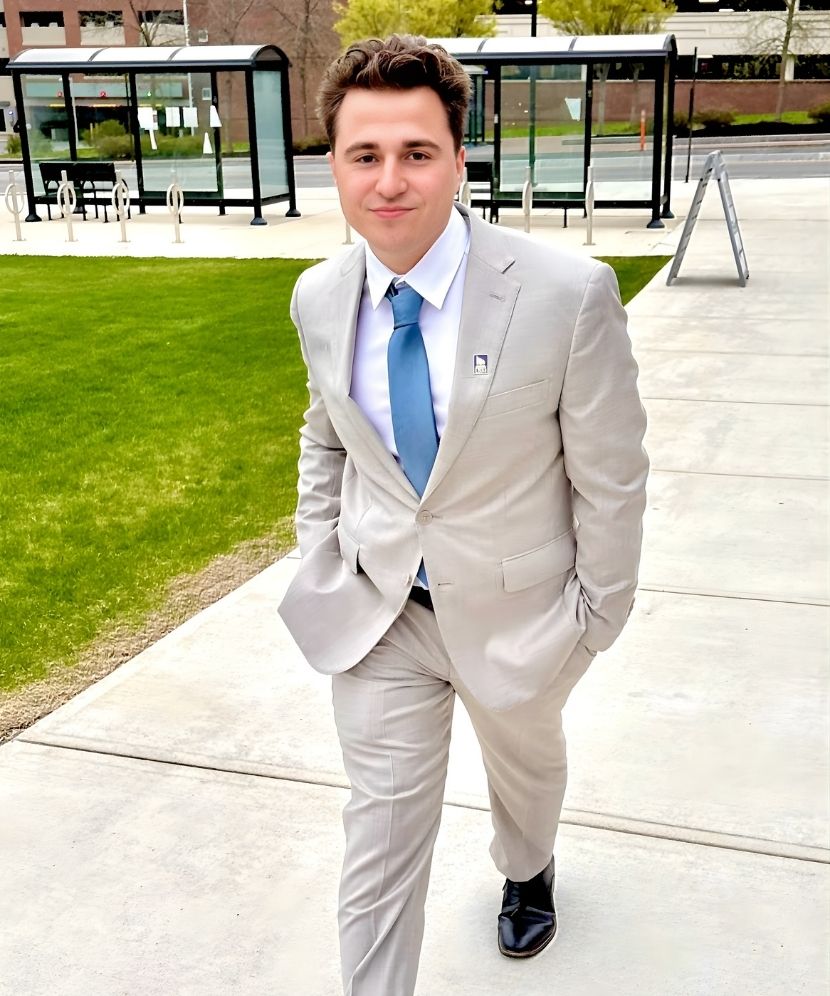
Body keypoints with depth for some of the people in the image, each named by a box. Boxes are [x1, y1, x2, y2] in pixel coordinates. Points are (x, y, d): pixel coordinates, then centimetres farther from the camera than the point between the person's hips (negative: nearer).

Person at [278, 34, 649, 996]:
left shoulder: (567, 293, -24)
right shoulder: (319, 298, -9)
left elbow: (611, 472, -15)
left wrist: (597, 614, -8)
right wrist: (320, 562, 5)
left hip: (516, 608, -1)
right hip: (376, 610, 1)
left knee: (525, 762, 28)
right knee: (383, 824, 6)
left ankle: (527, 872, 63)